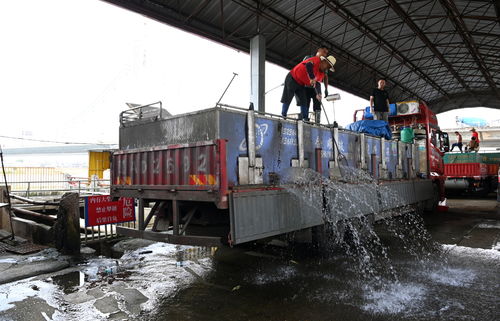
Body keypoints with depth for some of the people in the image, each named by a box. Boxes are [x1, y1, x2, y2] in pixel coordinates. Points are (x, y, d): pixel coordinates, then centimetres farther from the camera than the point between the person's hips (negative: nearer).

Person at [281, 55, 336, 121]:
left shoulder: (322, 74, 6)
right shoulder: (316, 60, -18)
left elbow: (317, 83, 3)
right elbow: (308, 65, -37)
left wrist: (318, 93, -15)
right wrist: (312, 78, -42)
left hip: (301, 85, 8)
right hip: (292, 79, -8)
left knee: (303, 101, 2)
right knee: (287, 99, -5)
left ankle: (305, 119, 4)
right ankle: (283, 116, 2)